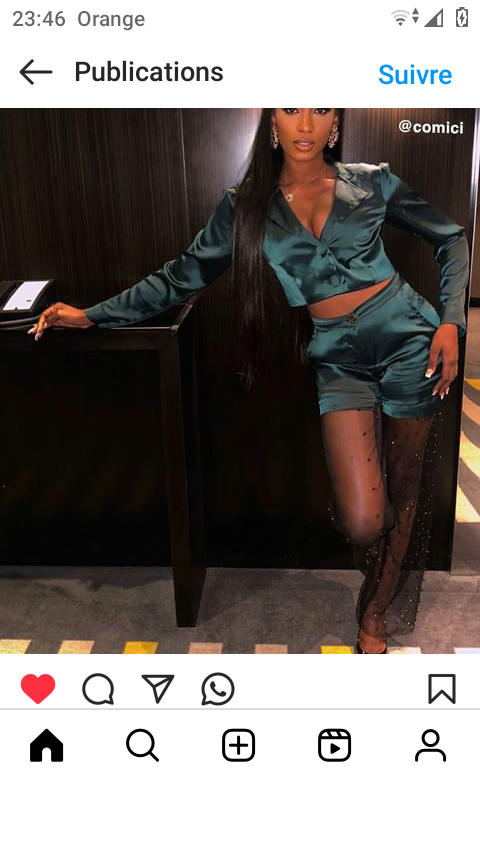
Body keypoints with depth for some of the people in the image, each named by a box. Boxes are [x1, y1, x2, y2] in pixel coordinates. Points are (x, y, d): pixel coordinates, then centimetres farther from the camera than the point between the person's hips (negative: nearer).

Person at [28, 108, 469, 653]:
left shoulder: (372, 182, 3)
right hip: (339, 356, -1)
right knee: (362, 521, -14)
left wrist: (450, 322, -2)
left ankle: (375, 613, 34)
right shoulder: (246, 205, 4)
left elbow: (451, 240, 11)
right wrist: (92, 315, 3)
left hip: (407, 340, 1)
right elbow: (182, 276, 6)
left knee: (404, 488, 10)